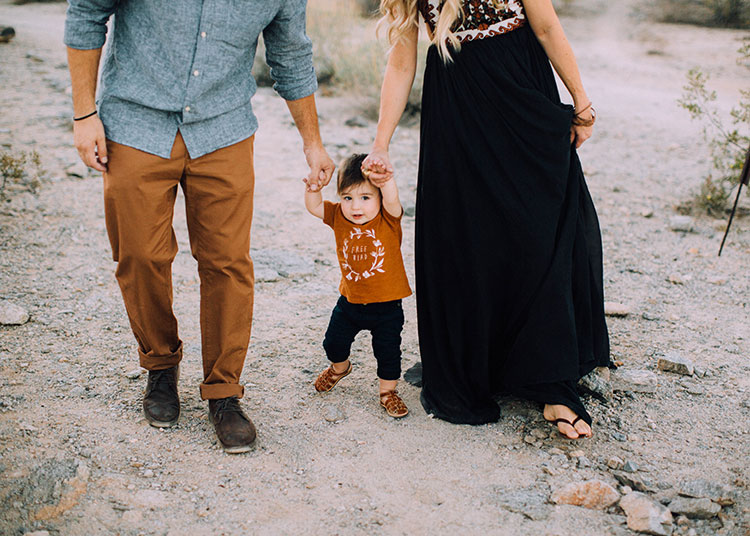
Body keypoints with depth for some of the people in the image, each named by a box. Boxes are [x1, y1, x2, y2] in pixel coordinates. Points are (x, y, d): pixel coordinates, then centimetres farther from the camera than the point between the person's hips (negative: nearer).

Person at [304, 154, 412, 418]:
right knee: (334, 342, 18)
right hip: (350, 300, 4)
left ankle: (388, 391, 28)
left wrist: (387, 180, -54)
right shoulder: (339, 217, -5)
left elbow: (392, 201, -36)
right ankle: (339, 367, 51)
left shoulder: (388, 218, -16)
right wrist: (313, 189, -29)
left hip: (386, 304, -4)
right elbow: (315, 207, -9)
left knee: (387, 350, 5)